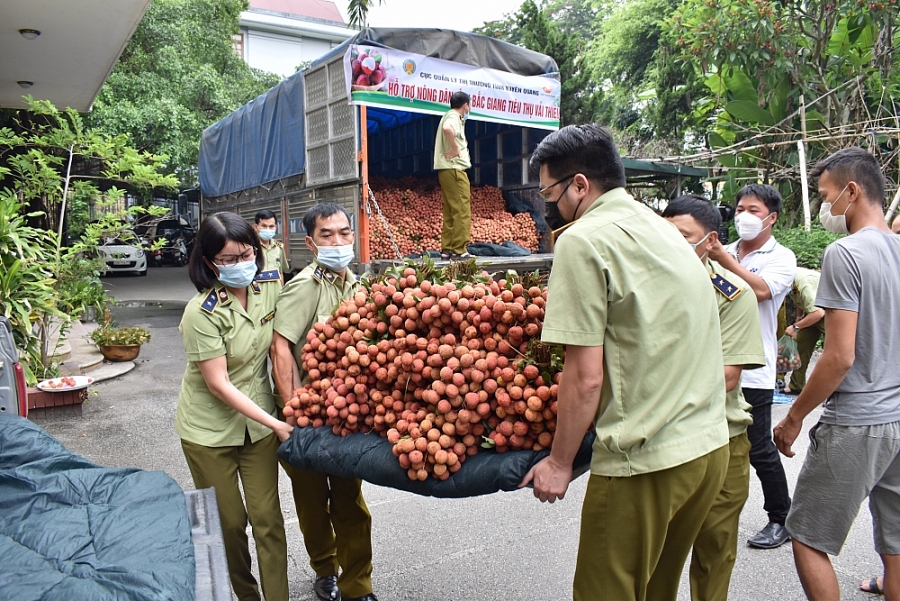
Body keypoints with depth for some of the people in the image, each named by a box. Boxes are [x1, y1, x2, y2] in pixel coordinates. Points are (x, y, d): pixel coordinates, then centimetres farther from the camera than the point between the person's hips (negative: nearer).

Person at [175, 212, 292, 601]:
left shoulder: (270, 284, -8)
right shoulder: (202, 313, -23)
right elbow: (218, 384, -21)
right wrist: (276, 424, -21)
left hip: (259, 419, 4)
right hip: (209, 429, -3)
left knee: (267, 517, 5)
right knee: (229, 523, 11)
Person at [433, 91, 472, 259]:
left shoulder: (451, 116, 22)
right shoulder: (454, 116, -8)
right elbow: (447, 128, -31)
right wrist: (455, 147, -21)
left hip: (447, 170, 10)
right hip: (454, 169, -10)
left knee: (450, 212, 10)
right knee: (462, 211, -9)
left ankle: (447, 249, 10)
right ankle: (459, 250, -9)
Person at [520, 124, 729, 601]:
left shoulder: (583, 240, -14)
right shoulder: (666, 230, 13)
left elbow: (585, 377, -17)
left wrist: (559, 463, -5)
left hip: (644, 463, -8)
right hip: (709, 446, 9)